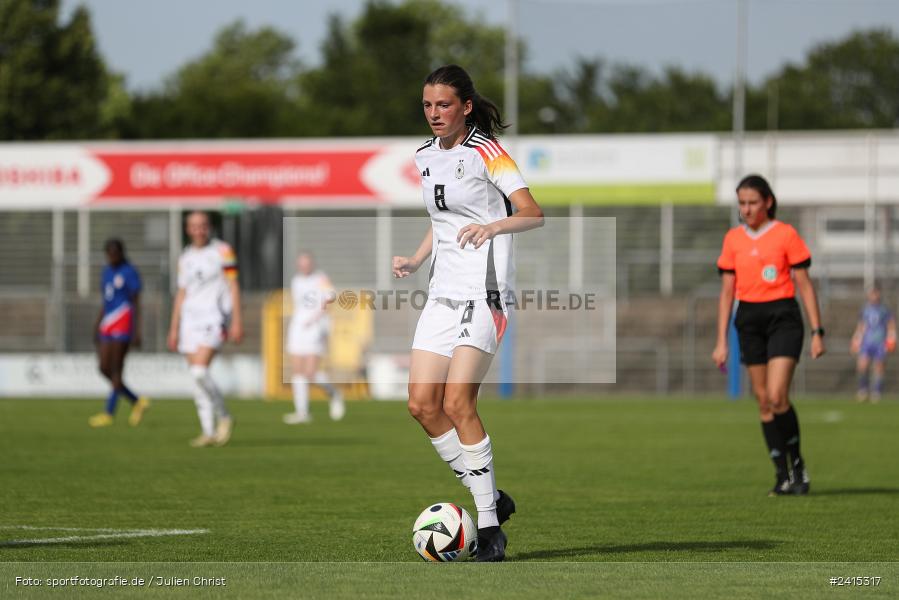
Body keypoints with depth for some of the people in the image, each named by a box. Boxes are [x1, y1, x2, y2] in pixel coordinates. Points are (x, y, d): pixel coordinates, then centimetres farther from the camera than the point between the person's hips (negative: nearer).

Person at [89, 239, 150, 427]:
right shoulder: (107, 272, 17)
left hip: (123, 322, -8)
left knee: (116, 369, -8)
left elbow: (136, 303, -8)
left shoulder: (129, 273, -5)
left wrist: (137, 332, -13)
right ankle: (137, 402, 15)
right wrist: (97, 326, 20)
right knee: (104, 368, 2)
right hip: (107, 324, 8)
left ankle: (109, 413, -7)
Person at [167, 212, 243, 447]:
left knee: (199, 371, -20)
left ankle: (223, 417, -1)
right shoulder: (186, 258, 13)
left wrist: (236, 321, -12)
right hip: (190, 319, 6)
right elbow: (181, 294, 17)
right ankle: (209, 432, 8)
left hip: (214, 318, -6)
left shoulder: (222, 251, -3)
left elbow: (233, 286, -6)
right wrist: (174, 329, 14)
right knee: (196, 376, 3)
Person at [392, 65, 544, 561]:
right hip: (442, 292, 8)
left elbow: (533, 213, -15)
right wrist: (415, 261, 15)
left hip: (484, 292, -8)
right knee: (422, 404, -2)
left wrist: (493, 225, -32)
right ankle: (490, 498, 11)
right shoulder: (426, 157, 15)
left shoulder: (485, 151, -7)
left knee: (457, 403, -17)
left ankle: (490, 527, -10)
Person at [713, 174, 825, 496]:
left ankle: (797, 463, 3)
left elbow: (804, 285, -1)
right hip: (749, 320, 4)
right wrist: (721, 341, 6)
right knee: (764, 401, 3)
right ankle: (783, 476, 9)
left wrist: (817, 331, -4)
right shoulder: (733, 239, 7)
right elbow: (727, 291, 10)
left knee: (777, 397, -16)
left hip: (783, 318, -4)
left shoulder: (786, 234, -4)